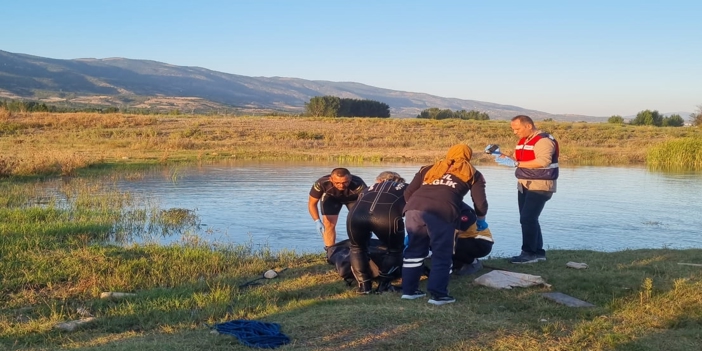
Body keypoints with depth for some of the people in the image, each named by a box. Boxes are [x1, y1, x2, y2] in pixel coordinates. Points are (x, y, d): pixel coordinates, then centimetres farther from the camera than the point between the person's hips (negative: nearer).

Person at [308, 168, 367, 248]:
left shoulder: (358, 185, -43)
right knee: (329, 224, -12)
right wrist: (318, 221, -39)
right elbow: (312, 203, -26)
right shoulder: (322, 183, -39)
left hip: (353, 198, 0)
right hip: (330, 198, 0)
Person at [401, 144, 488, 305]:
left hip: (414, 208, 4)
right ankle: (438, 294, 6)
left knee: (415, 250, 18)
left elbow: (408, 192, 28)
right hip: (442, 212, -4)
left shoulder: (430, 169, 34)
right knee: (442, 255, 8)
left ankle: (409, 289, 25)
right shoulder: (473, 174, 26)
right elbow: (480, 202, 20)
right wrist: (481, 220, 39)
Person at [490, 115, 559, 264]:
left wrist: (516, 163, -28)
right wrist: (501, 156, -5)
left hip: (540, 186, -9)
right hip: (524, 185, 9)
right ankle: (538, 252, 17)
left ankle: (529, 253, -7)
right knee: (527, 219, 10)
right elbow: (516, 160, 13)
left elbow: (543, 161, -28)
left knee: (528, 218, -13)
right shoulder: (523, 141, 14)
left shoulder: (544, 140, -15)